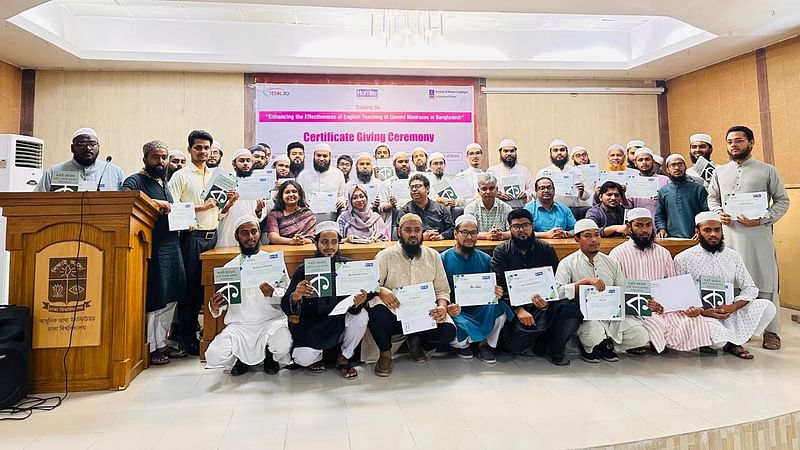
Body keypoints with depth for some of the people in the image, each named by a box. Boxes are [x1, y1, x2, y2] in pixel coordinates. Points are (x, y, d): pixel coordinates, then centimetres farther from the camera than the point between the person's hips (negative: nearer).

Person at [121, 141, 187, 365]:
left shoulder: (165, 183, 21)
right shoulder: (135, 181, -4)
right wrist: (153, 203, -26)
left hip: (171, 245, 8)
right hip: (152, 248, -8)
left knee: (170, 298, 12)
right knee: (152, 299, -1)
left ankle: (161, 342, 23)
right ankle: (151, 347, 9)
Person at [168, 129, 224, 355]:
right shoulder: (180, 176, 0)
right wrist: (199, 207, -15)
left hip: (212, 235, 5)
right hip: (192, 235, -5)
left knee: (206, 285, 10)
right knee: (189, 286, 0)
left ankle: (193, 325, 25)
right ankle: (187, 338, 9)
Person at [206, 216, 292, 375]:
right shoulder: (229, 267, 9)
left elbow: (288, 294, -3)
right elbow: (222, 300, 8)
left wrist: (273, 293, -25)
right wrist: (214, 307, -16)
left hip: (271, 320, -2)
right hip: (239, 325, 2)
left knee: (282, 346, -32)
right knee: (214, 356, -22)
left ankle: (270, 356, 8)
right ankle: (242, 359, 14)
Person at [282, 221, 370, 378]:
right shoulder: (304, 270, -7)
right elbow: (285, 307, -12)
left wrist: (358, 302, -37)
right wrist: (295, 297, -36)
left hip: (340, 323, 1)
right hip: (312, 327, -1)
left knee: (361, 315, -26)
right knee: (303, 359, -24)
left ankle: (344, 357, 1)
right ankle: (317, 355, 16)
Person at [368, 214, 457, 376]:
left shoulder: (433, 256, 10)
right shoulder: (385, 256, 1)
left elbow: (442, 289, 10)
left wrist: (442, 307, -11)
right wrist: (381, 291, -30)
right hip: (395, 314, -2)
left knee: (448, 331, -26)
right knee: (376, 309, -35)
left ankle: (417, 342, 11)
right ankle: (385, 353, -5)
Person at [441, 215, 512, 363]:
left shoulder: (485, 259, 6)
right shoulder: (444, 259, -2)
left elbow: (491, 288, 8)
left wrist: (496, 292, -17)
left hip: (480, 310, 2)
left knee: (500, 309, -28)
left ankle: (485, 344, 3)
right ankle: (461, 344, 9)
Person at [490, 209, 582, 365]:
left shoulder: (546, 249, 9)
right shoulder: (501, 251, 2)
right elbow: (500, 286, -7)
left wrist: (548, 301, -20)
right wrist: (518, 310, -21)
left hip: (543, 304, 2)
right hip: (514, 304, -2)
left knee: (572, 309, -26)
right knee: (516, 345, -24)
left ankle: (553, 349, -2)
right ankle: (543, 346, 11)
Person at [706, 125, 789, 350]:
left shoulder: (767, 170, 3)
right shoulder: (720, 172, 13)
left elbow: (782, 201, 2)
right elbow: (712, 198, 19)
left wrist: (760, 220, -12)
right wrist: (719, 213, -2)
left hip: (758, 234, -3)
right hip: (729, 234, 3)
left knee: (765, 281, -1)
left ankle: (771, 331, 9)